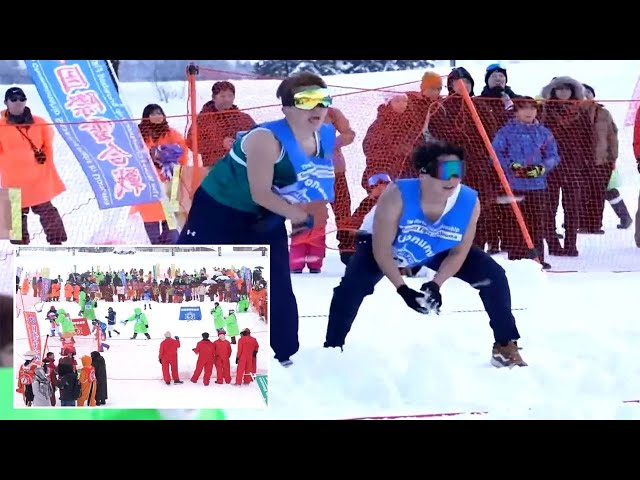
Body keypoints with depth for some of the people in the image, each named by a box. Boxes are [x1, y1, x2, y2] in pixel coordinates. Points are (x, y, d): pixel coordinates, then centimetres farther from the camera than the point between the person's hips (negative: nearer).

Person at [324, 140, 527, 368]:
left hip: (438, 250, 3)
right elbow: (381, 249, -32)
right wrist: (403, 289, -34)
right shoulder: (397, 195, -40)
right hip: (381, 242, -3)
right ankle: (331, 350, -8)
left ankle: (506, 345, 7)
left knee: (493, 276, -8)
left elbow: (459, 252, -15)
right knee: (351, 287, -26)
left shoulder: (469, 201, -30)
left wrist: (436, 284, -27)